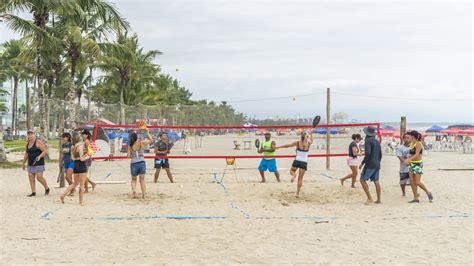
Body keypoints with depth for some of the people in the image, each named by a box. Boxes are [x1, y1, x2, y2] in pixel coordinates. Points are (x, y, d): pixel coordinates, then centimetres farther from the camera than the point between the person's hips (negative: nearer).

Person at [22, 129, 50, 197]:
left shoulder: (38, 142, -9)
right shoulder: (28, 144, 13)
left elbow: (44, 151, -13)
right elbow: (26, 154, 24)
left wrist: (39, 156, -29)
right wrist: (23, 163, 28)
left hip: (38, 164, -7)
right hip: (30, 164, 7)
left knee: (39, 177, -11)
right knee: (31, 178, 2)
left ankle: (47, 189, 10)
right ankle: (33, 192, 7)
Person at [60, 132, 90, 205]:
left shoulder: (73, 147, 8)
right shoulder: (80, 146, -15)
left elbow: (73, 158, 9)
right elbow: (82, 159, -18)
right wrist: (87, 157, -1)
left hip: (75, 166, 7)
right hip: (82, 167, -7)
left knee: (75, 183, 21)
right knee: (82, 185, 2)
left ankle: (63, 195, 15)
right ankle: (81, 201, 8)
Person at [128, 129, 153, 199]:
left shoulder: (130, 146, -2)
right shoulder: (141, 142, -4)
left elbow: (128, 156, -4)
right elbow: (151, 140, 7)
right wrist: (147, 132, 11)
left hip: (133, 163, 1)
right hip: (141, 162, -1)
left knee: (134, 179, 18)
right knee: (142, 180, 8)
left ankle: (134, 190, -8)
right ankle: (144, 194, 3)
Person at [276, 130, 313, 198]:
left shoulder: (297, 143, -3)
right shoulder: (308, 143, 2)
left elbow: (287, 145, 1)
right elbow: (311, 140, 27)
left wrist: (278, 147, 10)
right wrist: (311, 134, 44)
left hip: (297, 161, -1)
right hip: (304, 162, 1)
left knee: (291, 171, 27)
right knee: (300, 178, 7)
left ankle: (294, 175, -10)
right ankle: (297, 193, 3)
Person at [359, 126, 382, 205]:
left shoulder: (368, 141, -12)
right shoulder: (377, 141, 14)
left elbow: (367, 153, -23)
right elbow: (380, 155, 20)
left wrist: (362, 163, -15)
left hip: (370, 164, -8)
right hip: (377, 164, 8)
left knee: (362, 180, -3)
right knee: (376, 181, 9)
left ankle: (369, 198, -10)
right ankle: (378, 199, 9)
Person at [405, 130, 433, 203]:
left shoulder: (418, 144, -14)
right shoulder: (411, 143, 10)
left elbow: (417, 154, -27)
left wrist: (409, 160, -39)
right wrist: (408, 160, 24)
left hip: (418, 164, -8)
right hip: (412, 164, 8)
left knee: (417, 182, -9)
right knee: (412, 181, 1)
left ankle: (428, 193, 13)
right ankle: (416, 198, 5)